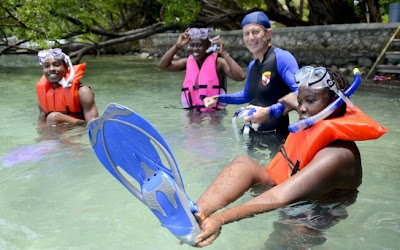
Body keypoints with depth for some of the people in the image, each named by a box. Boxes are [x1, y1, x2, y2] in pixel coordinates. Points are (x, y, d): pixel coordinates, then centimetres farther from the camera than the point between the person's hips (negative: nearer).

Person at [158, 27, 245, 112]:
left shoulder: (218, 62, -8)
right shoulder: (188, 62, 5)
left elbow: (240, 77, -21)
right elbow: (163, 66, 0)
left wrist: (224, 53, -21)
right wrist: (177, 46, -6)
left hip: (215, 113, -3)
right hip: (191, 113, 4)